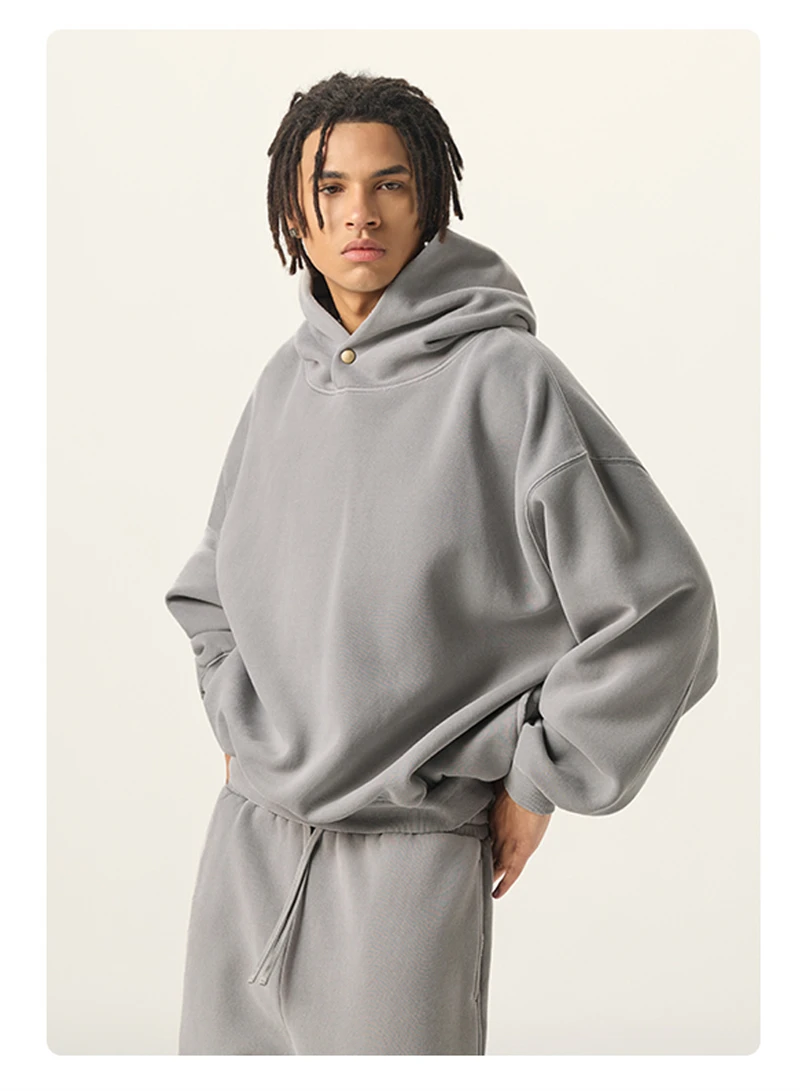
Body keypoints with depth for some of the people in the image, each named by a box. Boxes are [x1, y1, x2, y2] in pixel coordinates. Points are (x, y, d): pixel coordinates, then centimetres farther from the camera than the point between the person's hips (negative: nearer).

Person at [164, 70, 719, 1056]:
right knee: (222, 1052, 16)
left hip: (410, 850, -5)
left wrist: (537, 781, -8)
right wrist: (237, 722, 11)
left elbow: (660, 612, -13)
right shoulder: (286, 381, 6)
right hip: (248, 834, 6)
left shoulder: (504, 379, -13)